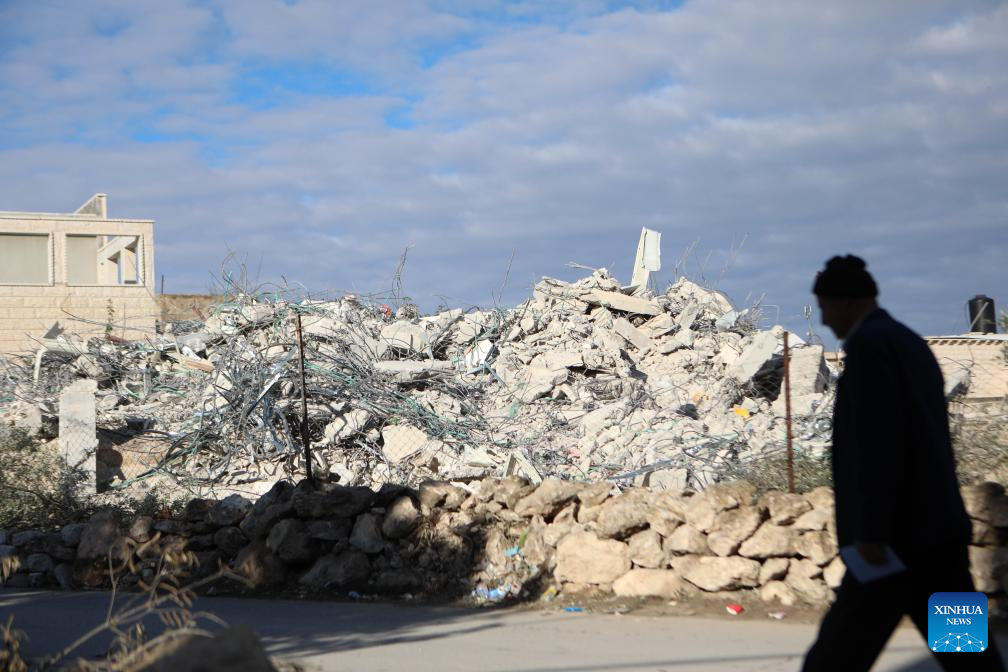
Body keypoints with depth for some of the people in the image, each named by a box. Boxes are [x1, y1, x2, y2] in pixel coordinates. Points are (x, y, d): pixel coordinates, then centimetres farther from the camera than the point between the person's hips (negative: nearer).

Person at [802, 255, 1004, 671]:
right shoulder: (912, 345, 21)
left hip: (898, 532, -9)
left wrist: (871, 531, -23)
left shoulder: (868, 342, -10)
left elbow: (878, 438, -21)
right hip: (935, 527, 9)